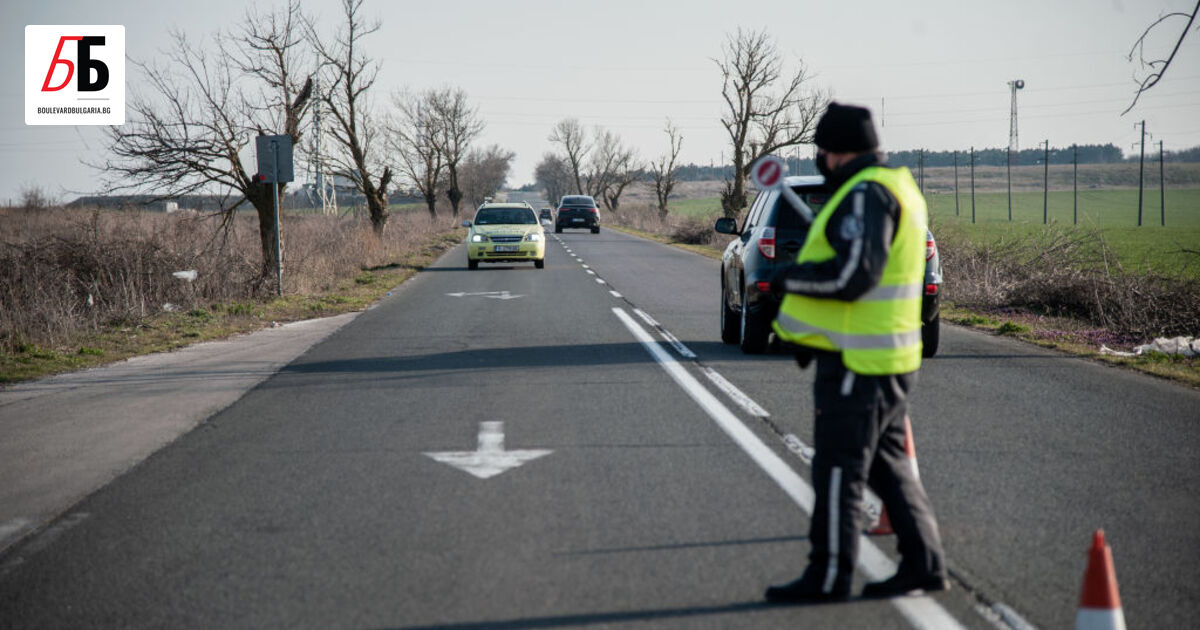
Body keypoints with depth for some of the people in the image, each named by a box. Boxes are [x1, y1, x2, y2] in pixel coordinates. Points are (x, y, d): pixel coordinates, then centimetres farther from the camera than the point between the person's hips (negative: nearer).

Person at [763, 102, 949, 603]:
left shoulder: (867, 194, -17)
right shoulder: (897, 188, 17)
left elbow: (852, 274, -26)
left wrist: (791, 278, -10)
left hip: (855, 363, -10)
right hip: (887, 357, 10)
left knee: (839, 468, -3)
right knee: (887, 464, 15)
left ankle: (828, 576, 4)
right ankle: (924, 563, 18)